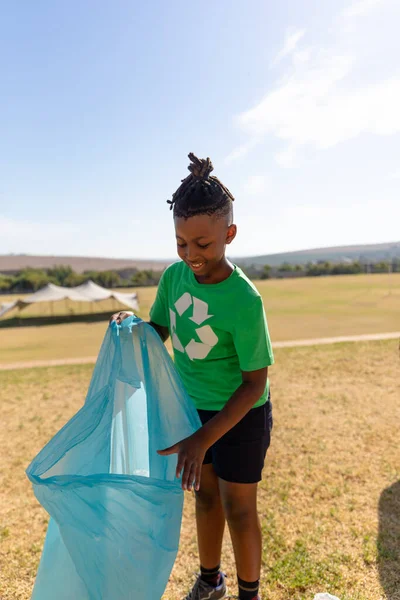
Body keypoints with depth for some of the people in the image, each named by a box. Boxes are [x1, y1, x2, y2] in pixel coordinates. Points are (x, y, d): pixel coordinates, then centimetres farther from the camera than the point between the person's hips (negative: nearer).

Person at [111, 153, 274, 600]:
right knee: (205, 495, 21)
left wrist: (202, 440, -28)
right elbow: (158, 333, 4)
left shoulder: (244, 300, -29)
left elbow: (255, 383, -23)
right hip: (194, 406, 5)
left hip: (241, 415, -5)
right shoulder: (174, 276, -12)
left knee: (237, 508, 12)